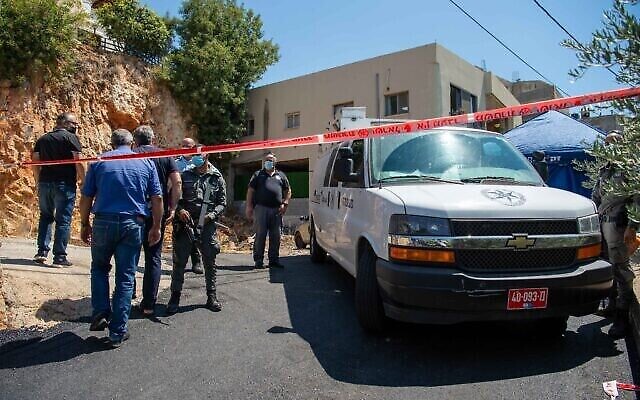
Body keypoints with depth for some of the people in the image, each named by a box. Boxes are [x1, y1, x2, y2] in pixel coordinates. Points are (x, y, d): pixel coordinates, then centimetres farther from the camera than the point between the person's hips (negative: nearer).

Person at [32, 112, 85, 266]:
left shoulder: (42, 139, 15)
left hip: (44, 183, 6)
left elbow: (35, 161, 14)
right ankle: (60, 256, 0)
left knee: (45, 216, 19)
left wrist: (38, 181, 20)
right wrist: (83, 180, -3)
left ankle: (42, 251, 14)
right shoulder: (71, 137, -4)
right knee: (63, 220, -1)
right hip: (64, 184, -6)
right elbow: (78, 161, -11)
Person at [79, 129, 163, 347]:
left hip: (103, 222, 0)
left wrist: (85, 225, 13)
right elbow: (157, 198, 2)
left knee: (99, 267, 25)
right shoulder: (146, 163, 7)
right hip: (133, 224, 0)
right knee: (125, 278, 6)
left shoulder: (99, 162, 5)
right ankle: (118, 332, 10)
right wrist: (156, 227, 9)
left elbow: (86, 198, 3)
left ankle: (101, 313, 13)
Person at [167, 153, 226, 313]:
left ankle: (211, 295, 21)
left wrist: (211, 215, -10)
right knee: (179, 261, 4)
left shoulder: (217, 178, 7)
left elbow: (222, 203, 6)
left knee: (210, 261, 7)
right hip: (184, 224, 0)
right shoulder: (185, 175, 8)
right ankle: (175, 296, 17)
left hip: (207, 226, 0)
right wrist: (179, 210, -12)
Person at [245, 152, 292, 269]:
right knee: (260, 235, -3)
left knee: (276, 236, 4)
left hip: (276, 210, 2)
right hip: (261, 208, -2)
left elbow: (288, 191, 18)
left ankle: (274, 260, 12)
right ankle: (258, 260, 3)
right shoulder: (258, 175, 12)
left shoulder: (281, 175, 18)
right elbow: (250, 191, 7)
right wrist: (249, 206, -2)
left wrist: (285, 204, 4)